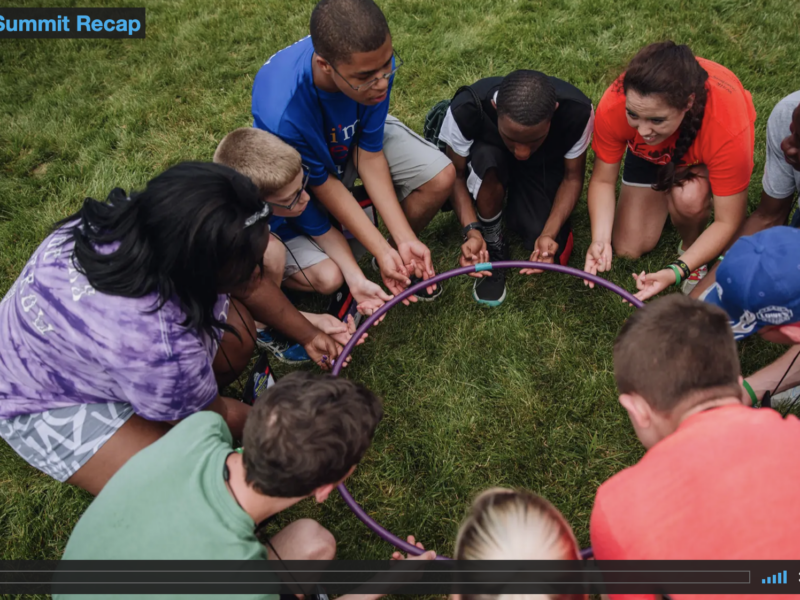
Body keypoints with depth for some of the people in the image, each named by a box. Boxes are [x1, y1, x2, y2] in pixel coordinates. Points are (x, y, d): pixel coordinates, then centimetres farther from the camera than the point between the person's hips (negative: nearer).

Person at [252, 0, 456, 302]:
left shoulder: (374, 62, -30)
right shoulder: (281, 114, -42)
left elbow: (370, 155, -20)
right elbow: (324, 185, -25)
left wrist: (405, 240, -22)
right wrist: (381, 252, -25)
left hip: (354, 137, 4)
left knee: (440, 177, -16)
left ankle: (399, 252, 11)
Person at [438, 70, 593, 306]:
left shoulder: (577, 111, -32)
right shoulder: (466, 109, -36)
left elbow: (572, 177, -18)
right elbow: (456, 175, -22)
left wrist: (549, 233, -33)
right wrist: (472, 231, -37)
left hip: (544, 169, 1)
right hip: (487, 165, 0)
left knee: (549, 248, -21)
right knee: (485, 157, -37)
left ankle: (515, 204, 13)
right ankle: (493, 242, -12)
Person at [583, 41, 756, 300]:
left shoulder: (728, 128, -43)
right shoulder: (613, 106, -39)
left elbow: (727, 222, -34)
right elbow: (602, 180, -24)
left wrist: (677, 272, -47)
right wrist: (600, 240, -40)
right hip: (651, 153, 2)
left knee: (689, 195, -37)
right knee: (628, 248, -1)